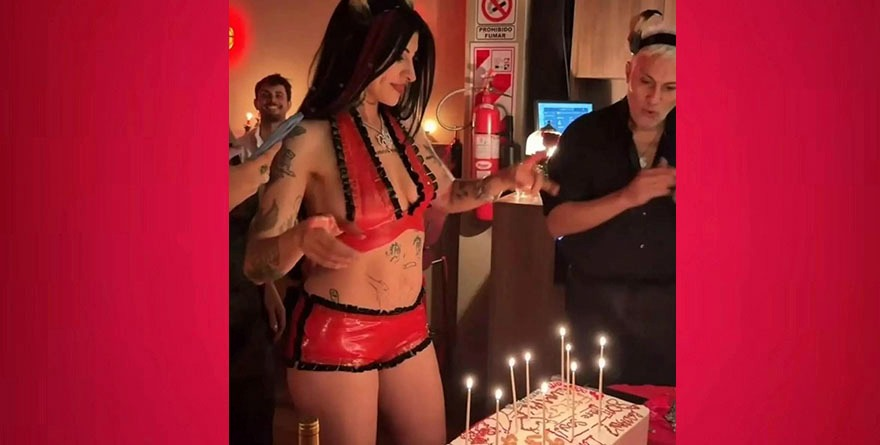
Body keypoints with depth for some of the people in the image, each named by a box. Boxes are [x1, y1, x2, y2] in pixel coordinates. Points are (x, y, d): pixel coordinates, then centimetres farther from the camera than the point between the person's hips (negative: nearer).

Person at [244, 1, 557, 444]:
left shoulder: (405, 130, 2)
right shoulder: (312, 141, -17)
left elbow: (449, 195, 19)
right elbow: (256, 263, -18)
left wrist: (507, 179, 1)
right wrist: (299, 239, -40)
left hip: (409, 327, 7)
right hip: (336, 336, -6)